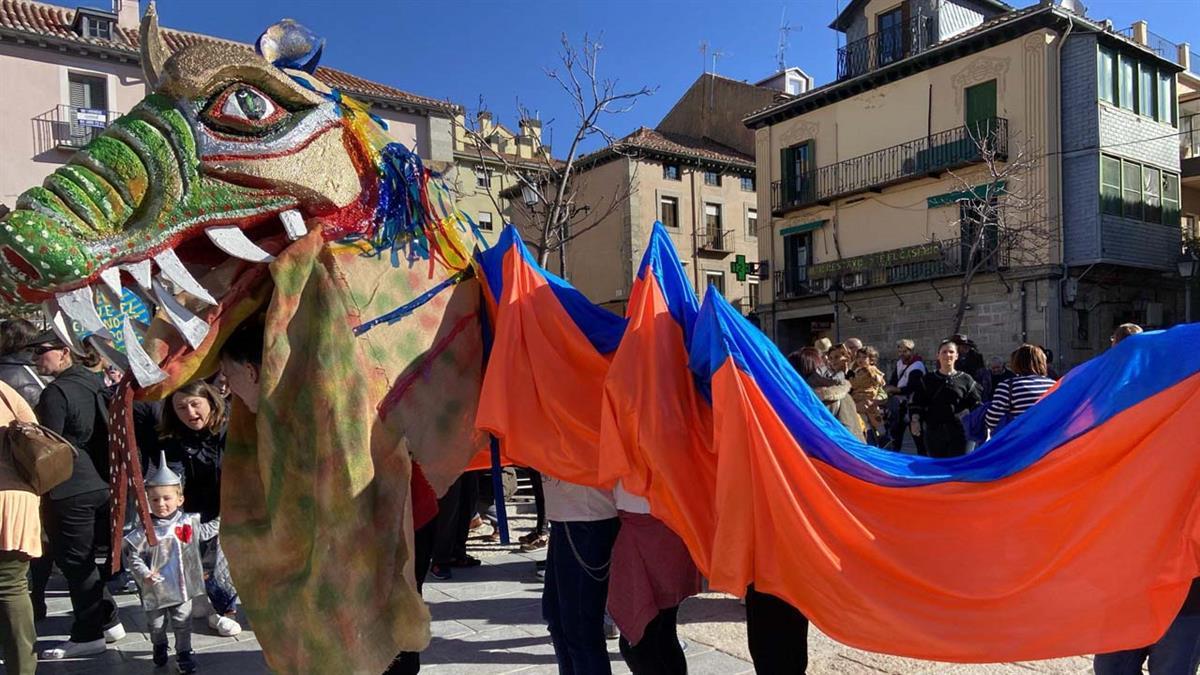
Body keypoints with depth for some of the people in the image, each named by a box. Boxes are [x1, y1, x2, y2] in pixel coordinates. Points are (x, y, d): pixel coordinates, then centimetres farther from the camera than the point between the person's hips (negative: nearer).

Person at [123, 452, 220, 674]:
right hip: (156, 588, -1)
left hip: (182, 585, 1)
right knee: (156, 624, 18)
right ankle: (159, 647, 44)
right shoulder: (145, 531, -16)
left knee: (183, 622, 9)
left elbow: (205, 532, 14)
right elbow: (132, 554, -12)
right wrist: (144, 574, -22)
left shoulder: (189, 522, -5)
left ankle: (184, 652, 23)